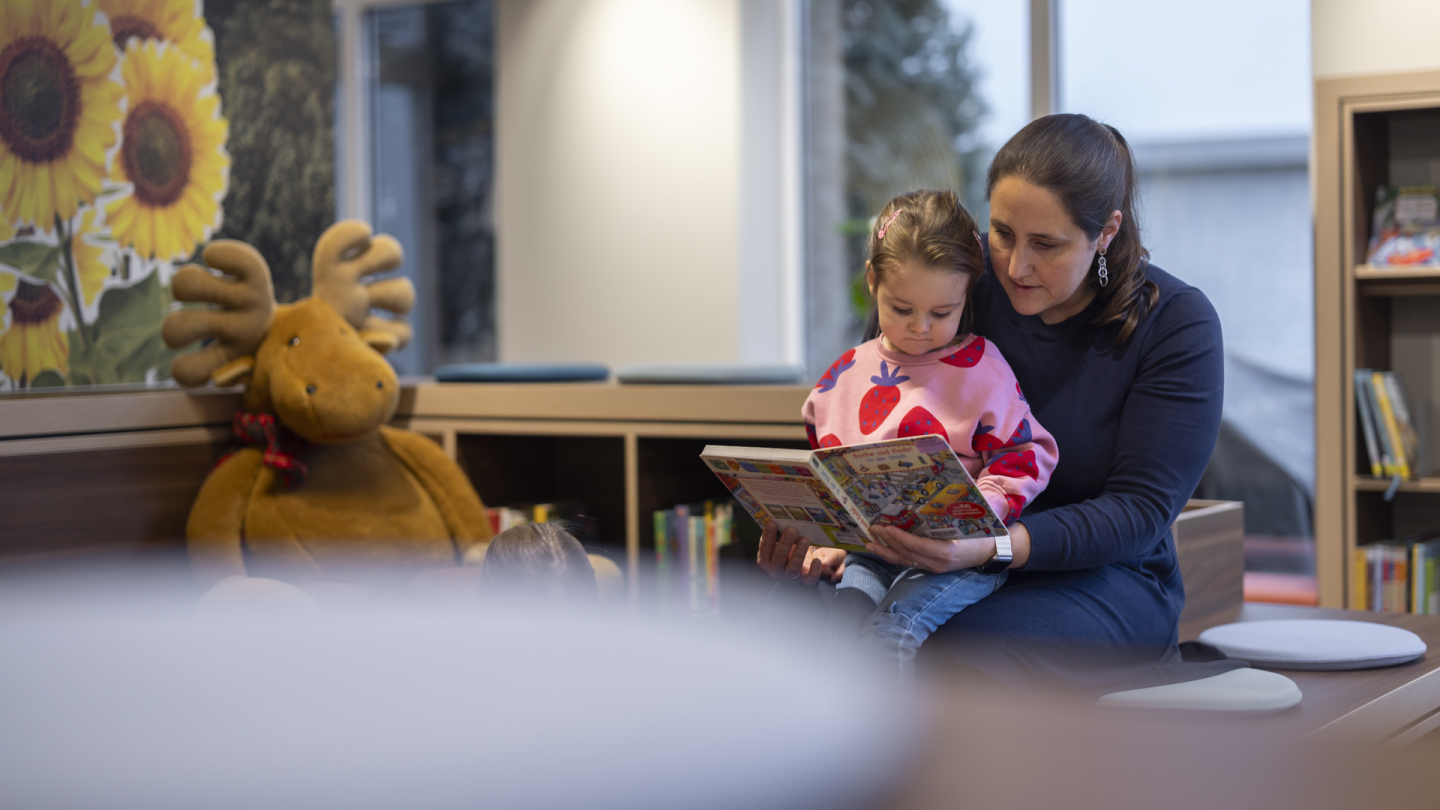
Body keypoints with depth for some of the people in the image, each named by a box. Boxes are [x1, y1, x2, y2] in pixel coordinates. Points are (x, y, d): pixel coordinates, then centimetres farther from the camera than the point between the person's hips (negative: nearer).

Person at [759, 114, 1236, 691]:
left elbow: (1139, 511, -15)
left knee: (949, 648, -36)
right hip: (945, 553, 3)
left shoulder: (1177, 323, -10)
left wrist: (993, 546, -33)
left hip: (1100, 574, -3)